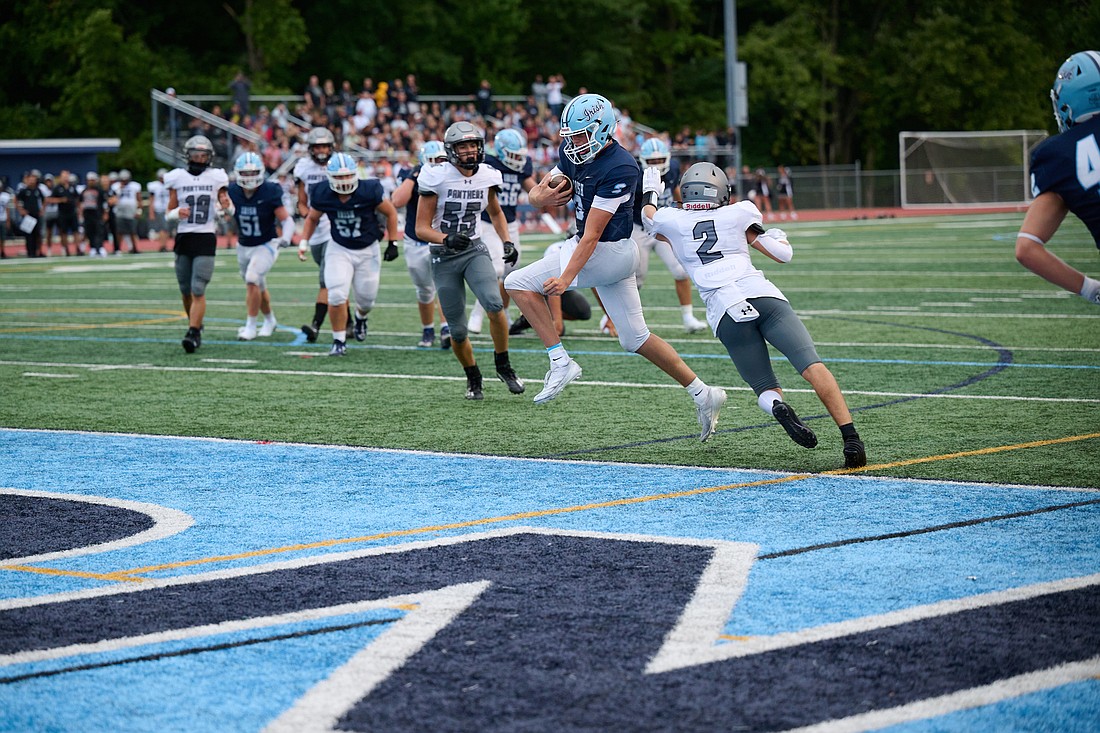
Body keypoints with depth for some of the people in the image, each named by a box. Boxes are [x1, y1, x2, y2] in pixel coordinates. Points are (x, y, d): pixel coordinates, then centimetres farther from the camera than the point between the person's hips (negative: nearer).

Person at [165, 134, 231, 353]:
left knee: (198, 290, -12)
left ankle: (193, 334, -13)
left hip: (206, 238, -2)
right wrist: (177, 213, -15)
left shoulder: (217, 177, 3)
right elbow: (169, 214, 8)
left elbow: (229, 212, 12)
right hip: (183, 237, 2)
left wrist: (226, 206, -11)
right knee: (186, 290, 10)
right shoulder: (177, 178, 4)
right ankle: (195, 325, 31)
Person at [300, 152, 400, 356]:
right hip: (339, 250, 0)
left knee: (366, 297, 8)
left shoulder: (369, 191, -21)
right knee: (337, 296, -15)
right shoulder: (322, 195, -15)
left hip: (367, 250, 0)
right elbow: (312, 218, 8)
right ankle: (339, 341, 1)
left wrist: (393, 243, -4)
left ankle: (361, 317, 46)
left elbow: (390, 212, -5)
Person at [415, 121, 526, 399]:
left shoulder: (487, 176, 1)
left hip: (475, 251, 2)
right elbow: (421, 228, -12)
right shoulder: (437, 178, -13)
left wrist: (507, 243, 7)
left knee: (495, 305, -25)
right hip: (444, 258, -2)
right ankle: (473, 378, 28)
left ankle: (503, 366, -5)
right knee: (458, 331, 0)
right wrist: (446, 239, -30)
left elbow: (495, 213, 21)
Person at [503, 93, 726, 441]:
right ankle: (703, 395, 18)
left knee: (519, 284, -8)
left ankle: (561, 363, -8)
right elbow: (536, 193, 8)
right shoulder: (572, 152, 3)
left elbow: (592, 234, -25)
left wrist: (566, 278, -28)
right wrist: (542, 196, -17)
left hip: (609, 251, -9)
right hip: (615, 256, 9)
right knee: (636, 338, 14)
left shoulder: (619, 169, -23)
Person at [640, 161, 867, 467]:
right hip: (763, 296, -1)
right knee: (813, 367, -9)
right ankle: (851, 438, -28)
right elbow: (783, 255, 23)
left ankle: (777, 407, -28)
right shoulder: (740, 213, 17)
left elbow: (649, 217, 41)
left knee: (766, 390, 9)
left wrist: (650, 193, 60)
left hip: (726, 312, 1)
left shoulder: (672, 221, 17)